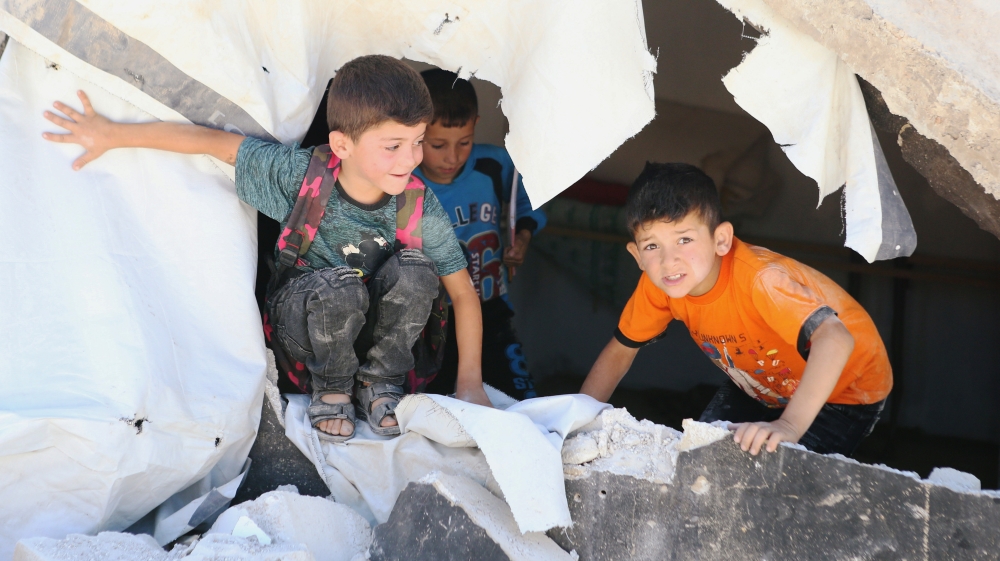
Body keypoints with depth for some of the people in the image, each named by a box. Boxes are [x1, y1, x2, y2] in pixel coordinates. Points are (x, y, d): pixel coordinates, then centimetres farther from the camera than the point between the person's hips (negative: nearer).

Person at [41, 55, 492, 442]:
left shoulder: (420, 208, -20)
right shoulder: (300, 175, -24)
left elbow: (464, 293, -10)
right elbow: (216, 142, -16)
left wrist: (470, 383, -14)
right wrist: (114, 135, -13)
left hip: (376, 324, 2)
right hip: (304, 321, -2)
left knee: (414, 269, -30)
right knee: (339, 285, -37)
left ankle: (379, 381, -6)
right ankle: (332, 385, -6)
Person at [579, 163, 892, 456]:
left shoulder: (760, 276, -38)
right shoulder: (656, 285, -18)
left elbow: (835, 339, -51)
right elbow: (619, 352, -4)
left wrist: (789, 425, -63)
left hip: (844, 389, -6)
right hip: (761, 387, 6)